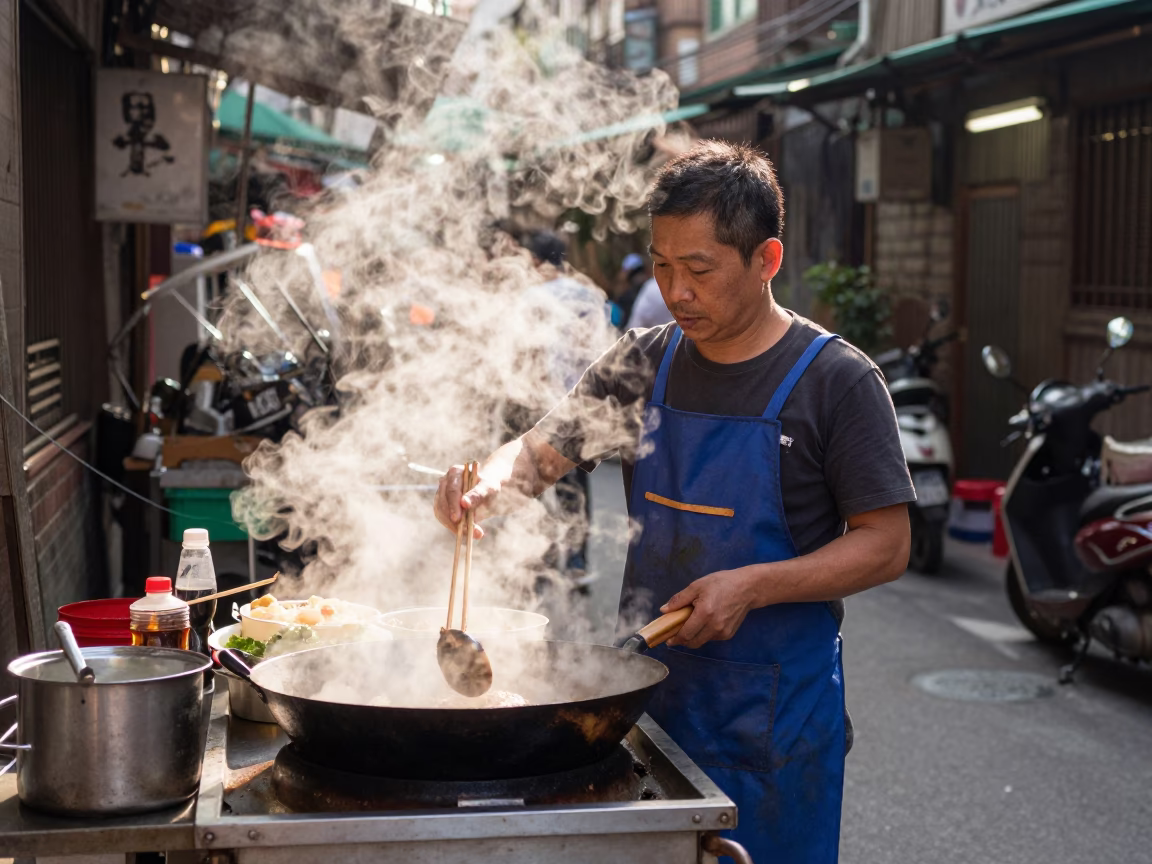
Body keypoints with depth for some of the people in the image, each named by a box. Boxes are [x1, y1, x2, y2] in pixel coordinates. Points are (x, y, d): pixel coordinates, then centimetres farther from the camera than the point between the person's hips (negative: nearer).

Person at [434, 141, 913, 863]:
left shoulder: (838, 380, -10)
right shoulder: (642, 365, 4)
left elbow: (886, 546, -10)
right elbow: (539, 453, 6)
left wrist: (753, 586, -22)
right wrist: (488, 488, -17)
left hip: (775, 717, -4)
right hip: (647, 686, 4)